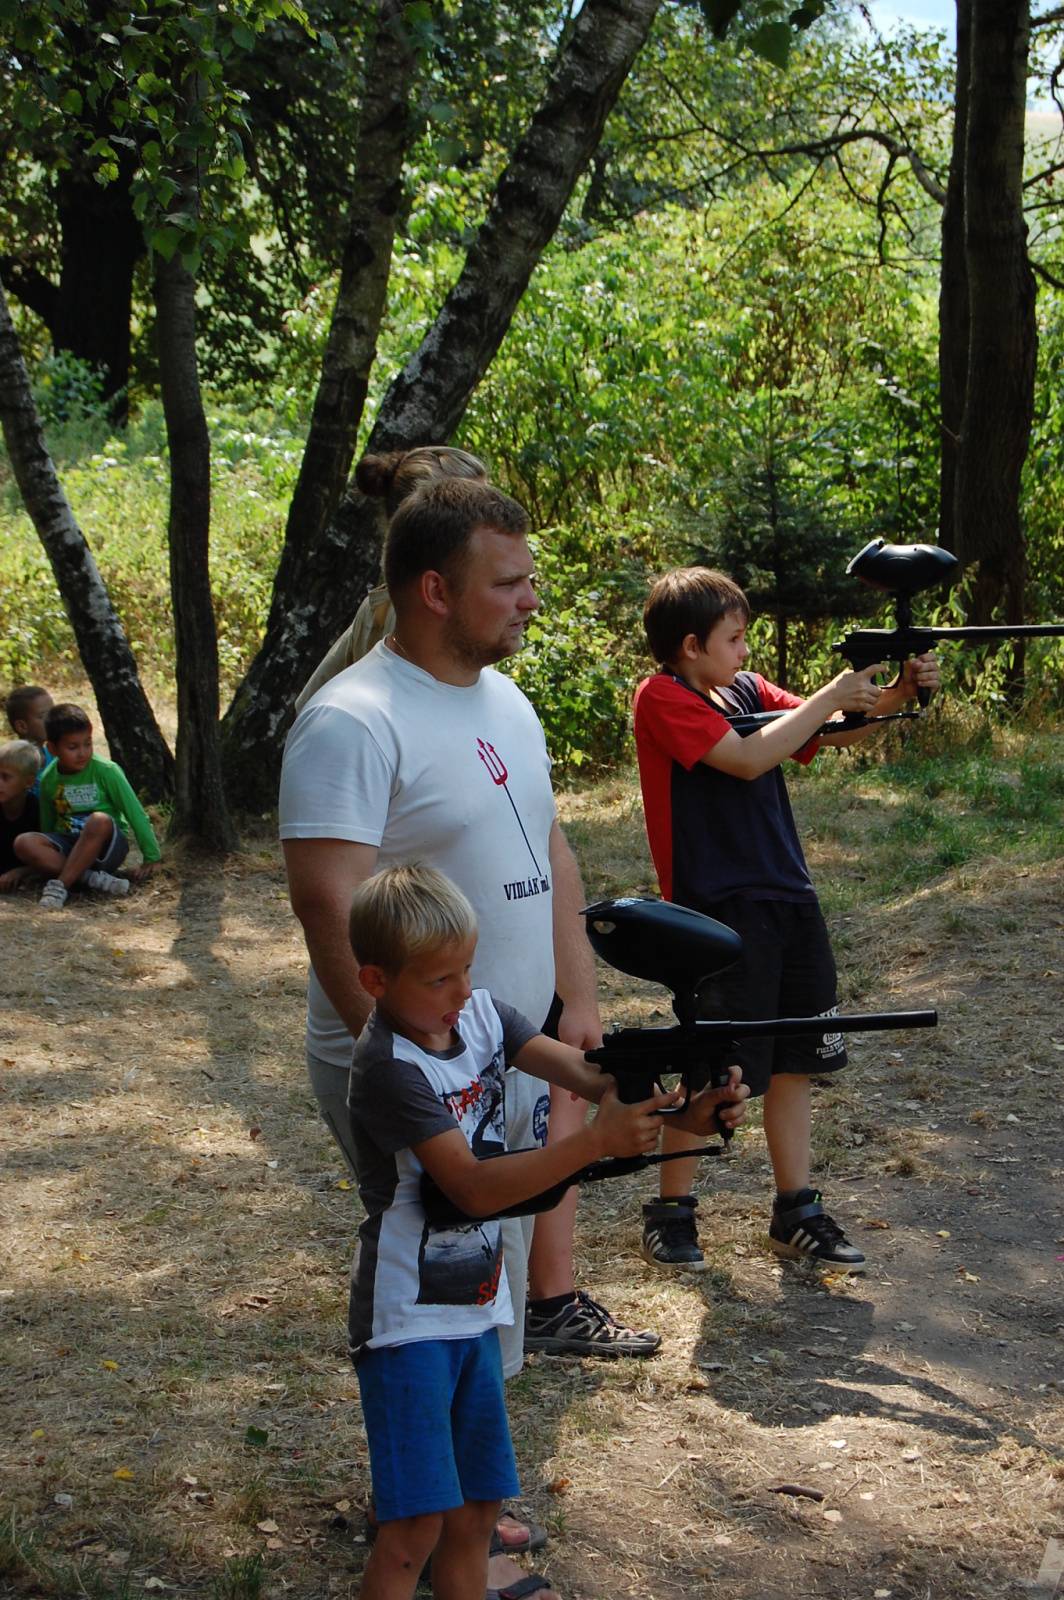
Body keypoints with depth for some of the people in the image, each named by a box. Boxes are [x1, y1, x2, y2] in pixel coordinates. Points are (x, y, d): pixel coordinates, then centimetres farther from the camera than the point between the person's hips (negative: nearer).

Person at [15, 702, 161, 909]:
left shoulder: (105, 771, -12)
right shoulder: (49, 779, 0)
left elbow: (136, 814, -9)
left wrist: (150, 859, -8)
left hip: (106, 847, -4)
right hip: (67, 845, 4)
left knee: (99, 821, -39)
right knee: (23, 843, -26)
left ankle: (60, 885, -34)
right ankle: (92, 878, -32)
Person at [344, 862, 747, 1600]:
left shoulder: (480, 1012, 0)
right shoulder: (389, 1068, -22)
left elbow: (584, 1069, -9)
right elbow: (474, 1186, -27)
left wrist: (678, 1107, -26)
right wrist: (597, 1141, -33)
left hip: (477, 1308, 8)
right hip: (407, 1320, -8)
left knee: (476, 1512, 14)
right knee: (415, 1528, -10)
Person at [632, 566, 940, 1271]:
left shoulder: (747, 688, 12)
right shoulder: (662, 698, -9)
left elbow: (830, 734, 11)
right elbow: (748, 758, -20)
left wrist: (898, 693, -5)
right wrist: (832, 696, -14)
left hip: (787, 897, 7)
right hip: (719, 907, -7)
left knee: (795, 1058, 12)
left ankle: (797, 1212, 23)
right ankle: (671, 1210, 17)